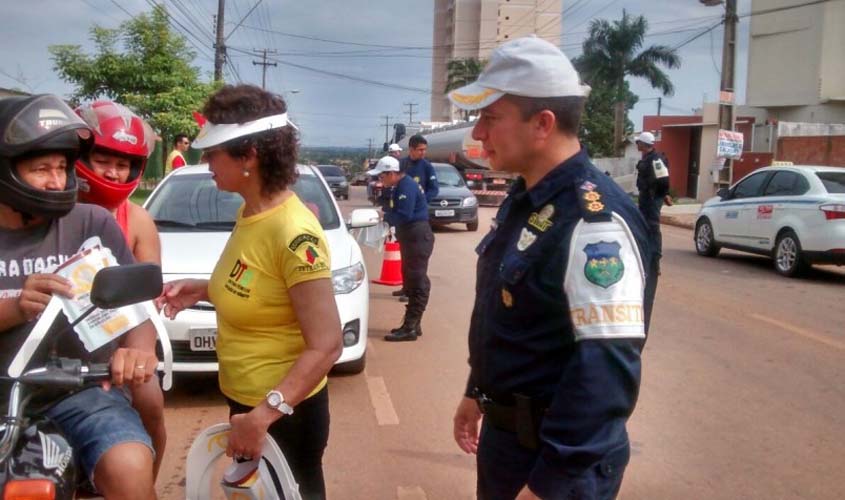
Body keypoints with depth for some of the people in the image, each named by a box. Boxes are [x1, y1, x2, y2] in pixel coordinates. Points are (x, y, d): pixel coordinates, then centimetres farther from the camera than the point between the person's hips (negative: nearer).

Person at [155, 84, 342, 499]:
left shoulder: (293, 234, -26)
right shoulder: (249, 213, 1)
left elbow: (326, 345, -27)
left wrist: (264, 415, -31)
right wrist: (203, 290, 2)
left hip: (285, 412, -9)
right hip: (245, 401, 9)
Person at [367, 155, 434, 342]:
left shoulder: (407, 187, -18)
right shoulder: (400, 186, 14)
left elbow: (403, 216, -24)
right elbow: (397, 212, 19)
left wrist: (385, 215, -9)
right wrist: (387, 215, 0)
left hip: (418, 237, -11)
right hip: (410, 237, 11)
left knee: (417, 282, -8)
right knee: (411, 281, 14)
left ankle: (410, 328, -7)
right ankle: (412, 324, 22)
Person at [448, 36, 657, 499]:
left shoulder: (595, 222, -25)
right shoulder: (523, 199, 5)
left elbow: (607, 371, -29)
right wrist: (477, 392, 21)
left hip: (558, 455, -9)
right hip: (502, 434, 9)